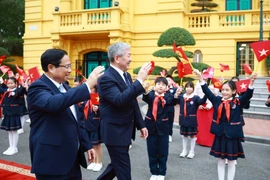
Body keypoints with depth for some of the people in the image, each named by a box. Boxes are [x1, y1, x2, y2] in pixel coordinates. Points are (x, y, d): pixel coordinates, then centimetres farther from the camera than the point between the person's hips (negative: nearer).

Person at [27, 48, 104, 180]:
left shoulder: (65, 87, 12)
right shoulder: (38, 87, -14)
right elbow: (53, 103, -37)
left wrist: (87, 145, 15)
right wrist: (87, 85, -34)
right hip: (52, 160, -8)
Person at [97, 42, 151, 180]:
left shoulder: (126, 75, 8)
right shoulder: (106, 78, -19)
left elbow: (133, 102, 14)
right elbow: (119, 100, -35)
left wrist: (140, 125, 13)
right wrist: (140, 80, -33)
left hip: (125, 130, 9)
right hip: (114, 132, -9)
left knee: (117, 165, 22)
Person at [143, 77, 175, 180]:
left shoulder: (167, 96, -3)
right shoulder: (151, 95, -4)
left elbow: (171, 102, -24)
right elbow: (145, 98, -25)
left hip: (163, 127, 0)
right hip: (151, 126, 1)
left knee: (163, 151, 8)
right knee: (152, 151, 10)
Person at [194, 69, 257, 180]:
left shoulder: (238, 102, -6)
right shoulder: (217, 100, 1)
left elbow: (247, 95, -20)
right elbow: (207, 92, -5)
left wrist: (251, 83, -36)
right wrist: (201, 78, -13)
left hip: (232, 135, -2)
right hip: (220, 135, 3)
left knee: (231, 162, 12)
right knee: (220, 161, 15)